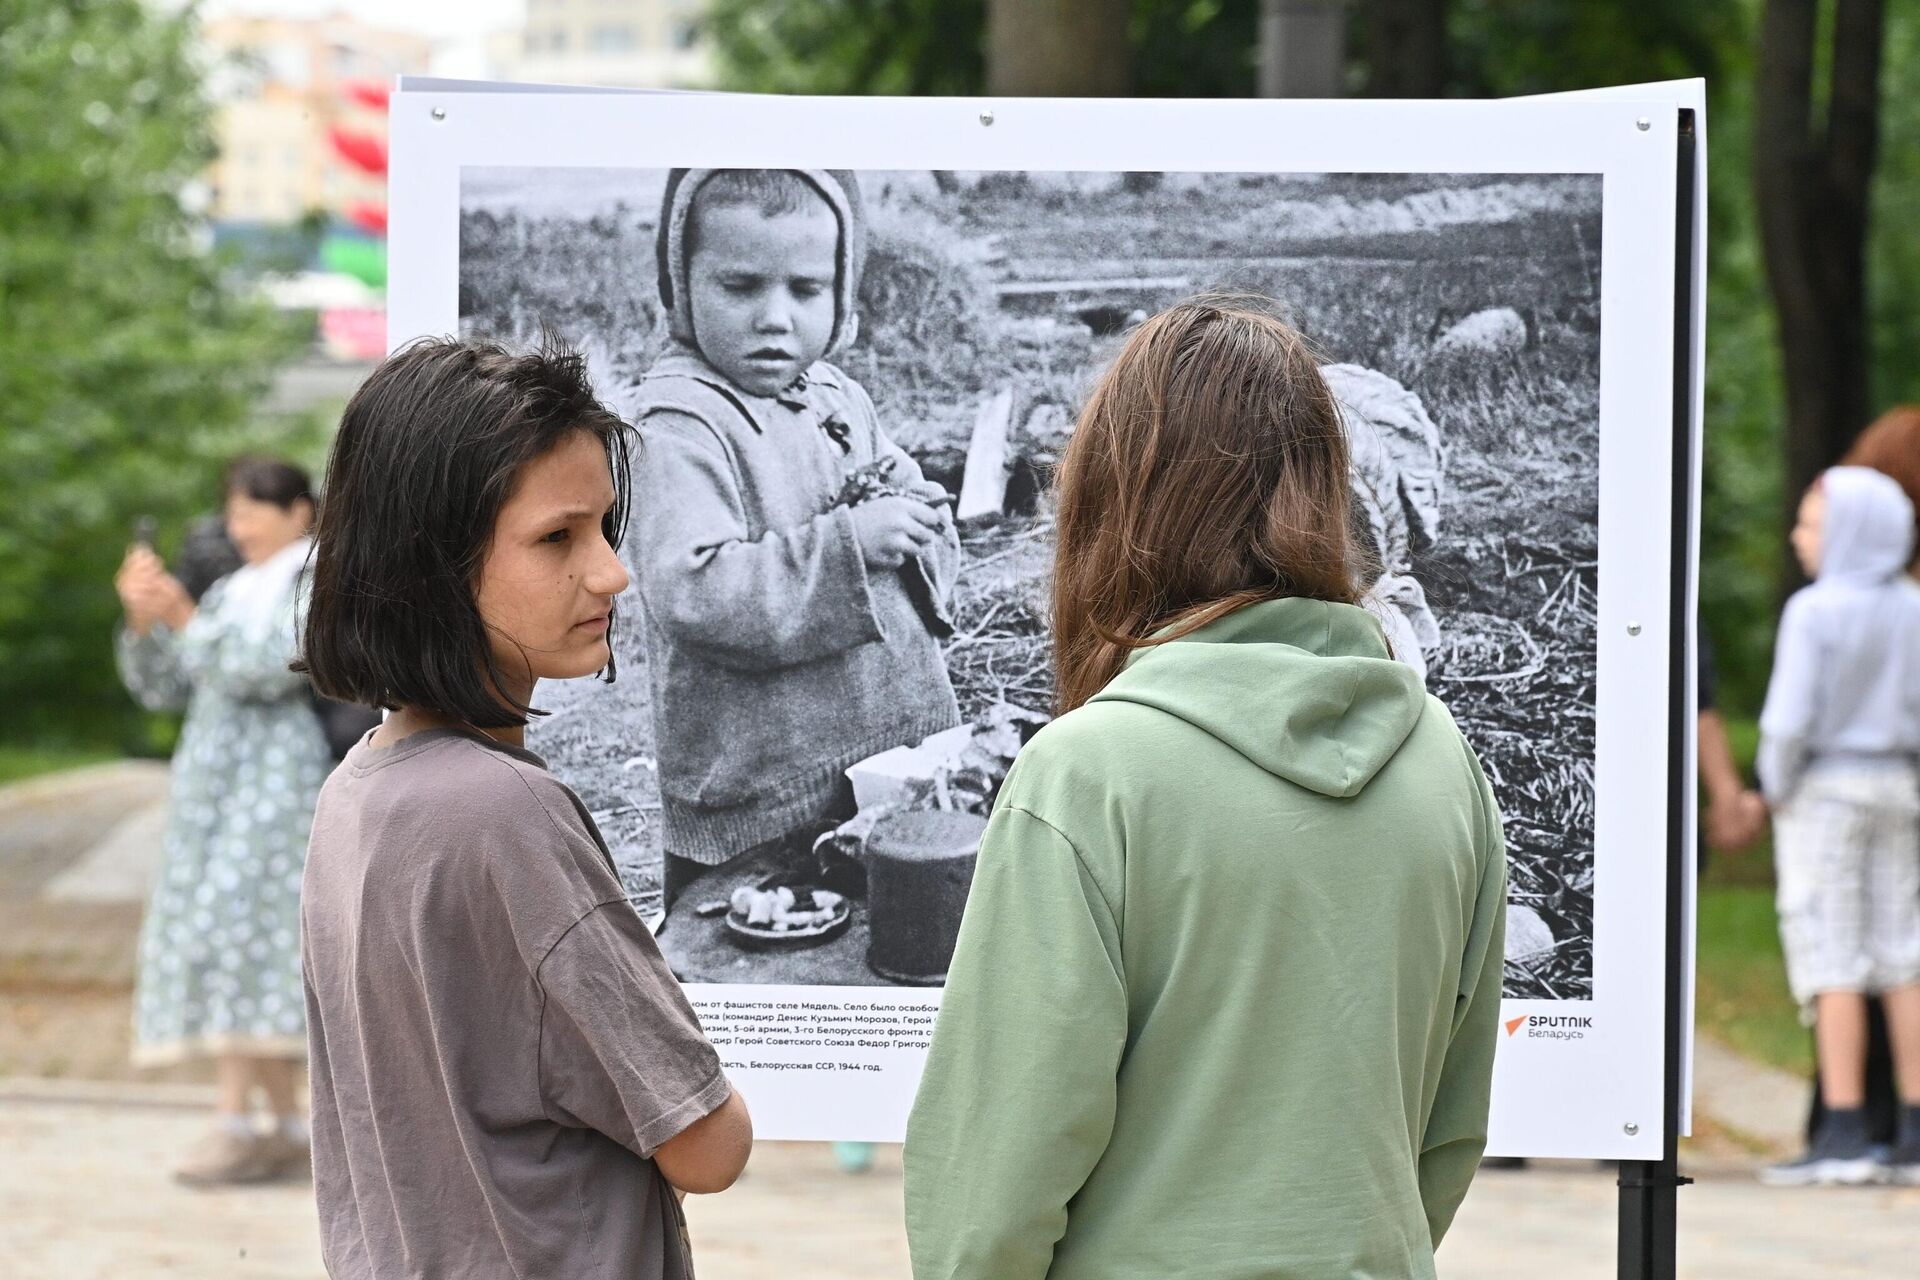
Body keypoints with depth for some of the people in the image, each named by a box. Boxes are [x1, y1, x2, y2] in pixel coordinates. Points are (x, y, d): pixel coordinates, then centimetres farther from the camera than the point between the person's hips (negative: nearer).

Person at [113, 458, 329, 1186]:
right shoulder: (231, 593, 21)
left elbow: (268, 669, -15)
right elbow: (161, 689, 16)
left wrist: (186, 619, -17)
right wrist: (143, 620, 0)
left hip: (274, 777, -8)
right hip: (212, 781, 8)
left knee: (241, 932, -18)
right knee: (221, 945, 1)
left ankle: (236, 1122, -20)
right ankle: (286, 1132, 0)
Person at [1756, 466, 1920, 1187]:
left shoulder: (1814, 611, -14)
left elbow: (1789, 717, -18)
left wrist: (1777, 785, -3)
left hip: (1824, 788, -6)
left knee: (1833, 962, -5)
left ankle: (1843, 1134, -8)